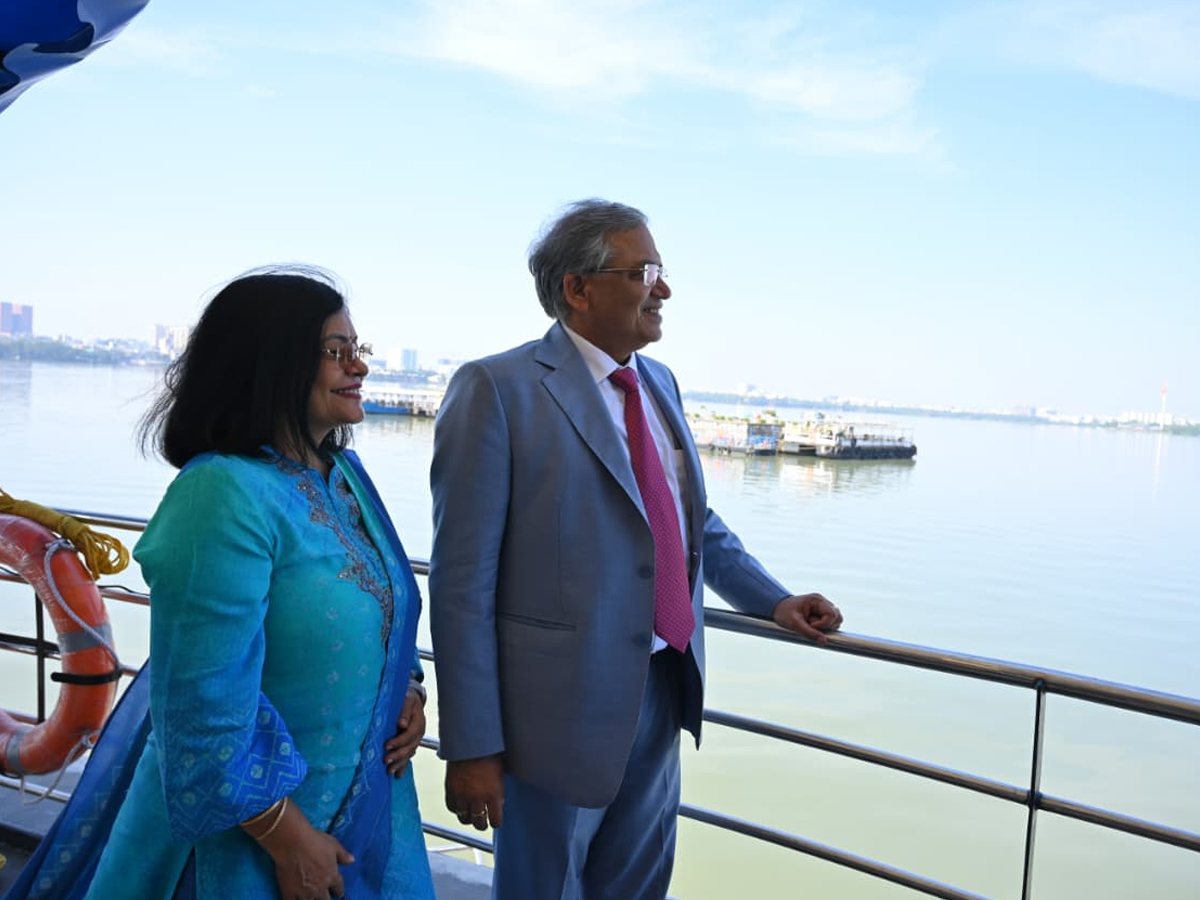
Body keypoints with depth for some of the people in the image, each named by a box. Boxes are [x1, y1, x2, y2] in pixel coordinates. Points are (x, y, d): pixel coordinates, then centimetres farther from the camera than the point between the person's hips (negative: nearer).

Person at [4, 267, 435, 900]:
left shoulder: (343, 473, 2)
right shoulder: (225, 495, -23)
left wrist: (409, 691, -4)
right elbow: (206, 707, -24)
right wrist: (289, 841, -18)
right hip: (255, 828, -7)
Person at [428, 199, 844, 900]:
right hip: (565, 700, -6)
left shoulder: (660, 383, 8)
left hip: (664, 687, 7)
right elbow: (462, 580, -16)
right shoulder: (497, 390, -15)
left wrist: (775, 600, 8)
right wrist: (472, 747, -15)